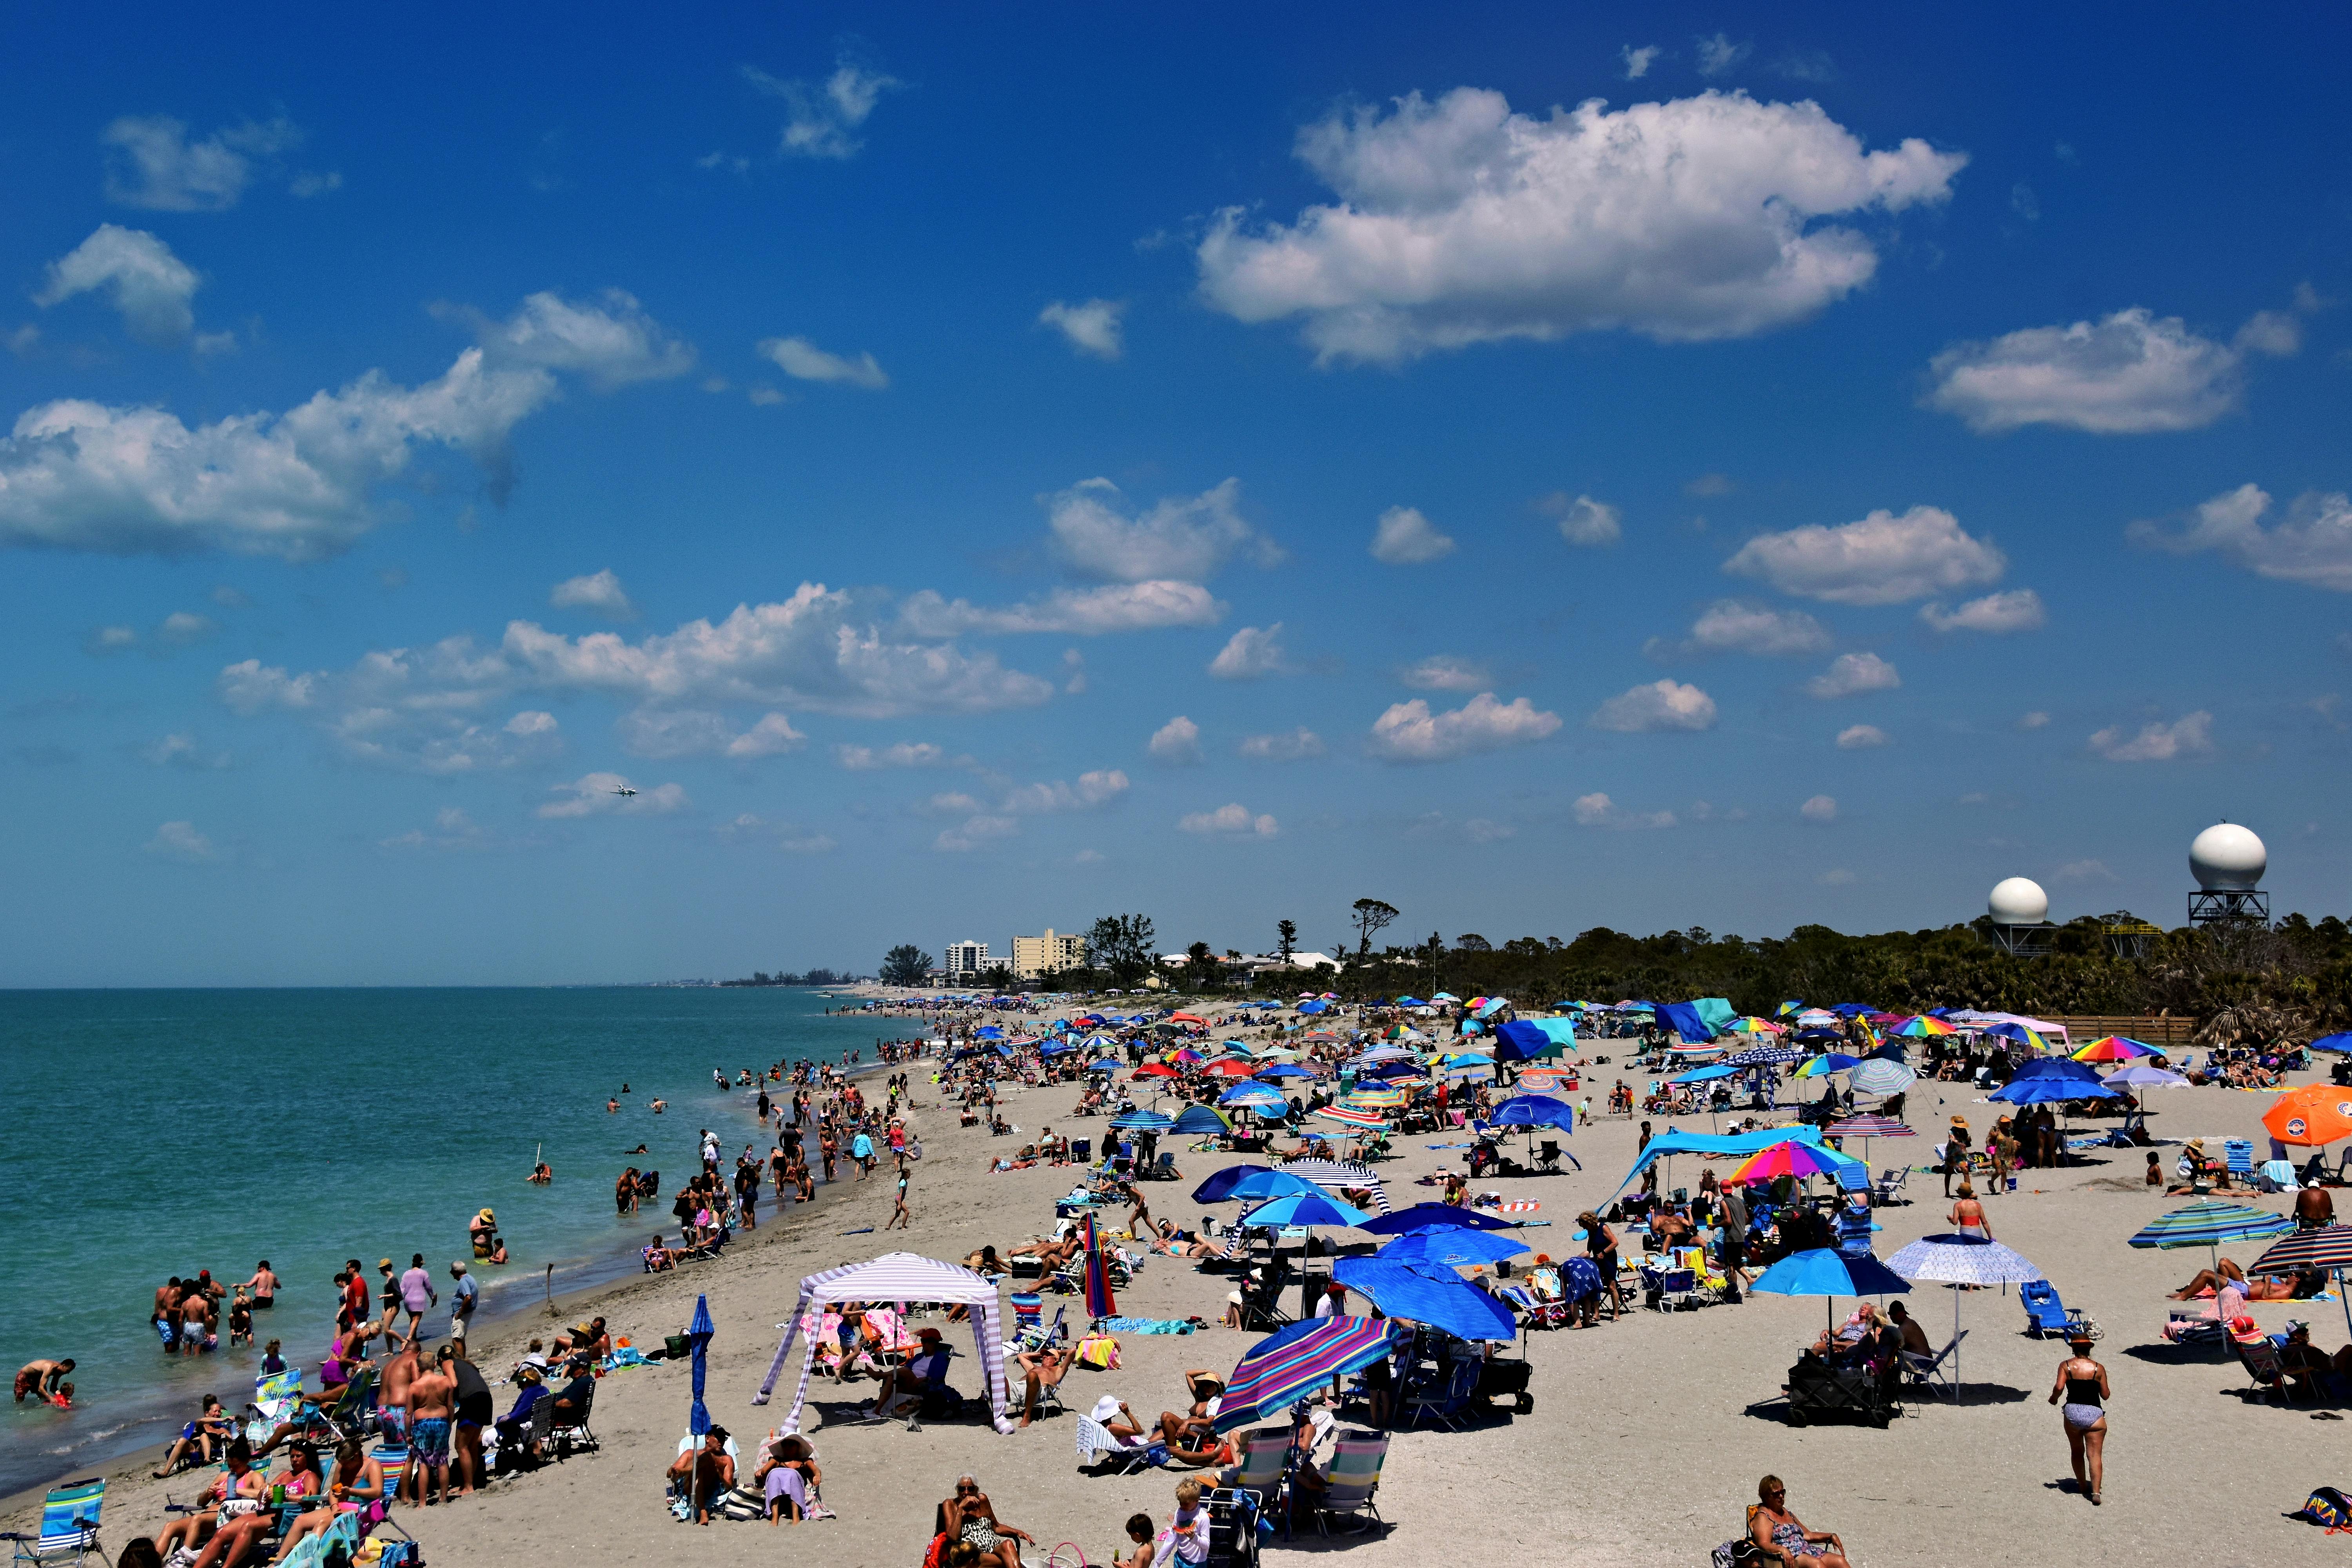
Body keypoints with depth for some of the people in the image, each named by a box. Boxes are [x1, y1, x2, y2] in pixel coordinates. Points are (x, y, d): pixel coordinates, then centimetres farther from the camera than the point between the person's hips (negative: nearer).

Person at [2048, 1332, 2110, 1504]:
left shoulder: (2066, 1366, 0)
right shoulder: (2098, 1368, 0)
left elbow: (2059, 1387, -12)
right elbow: (2106, 1396, 3)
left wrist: (2053, 1399, 7)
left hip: (2072, 1412, 1)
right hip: (2094, 1413, -1)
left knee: (2077, 1452, 20)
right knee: (2095, 1454, -2)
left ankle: (2082, 1486, 30)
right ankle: (2096, 1491, -15)